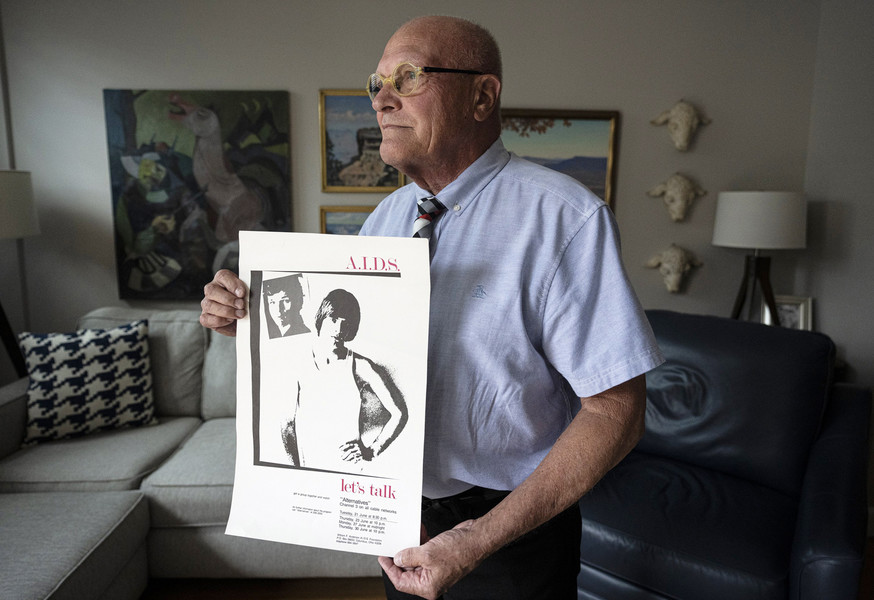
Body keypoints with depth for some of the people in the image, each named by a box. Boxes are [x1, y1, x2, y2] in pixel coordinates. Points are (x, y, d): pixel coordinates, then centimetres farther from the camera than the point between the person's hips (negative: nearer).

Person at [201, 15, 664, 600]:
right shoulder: (387, 215, 2)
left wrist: (483, 537, -28)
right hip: (397, 507, 6)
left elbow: (615, 410, -23)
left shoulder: (566, 217, -21)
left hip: (513, 527, -6)